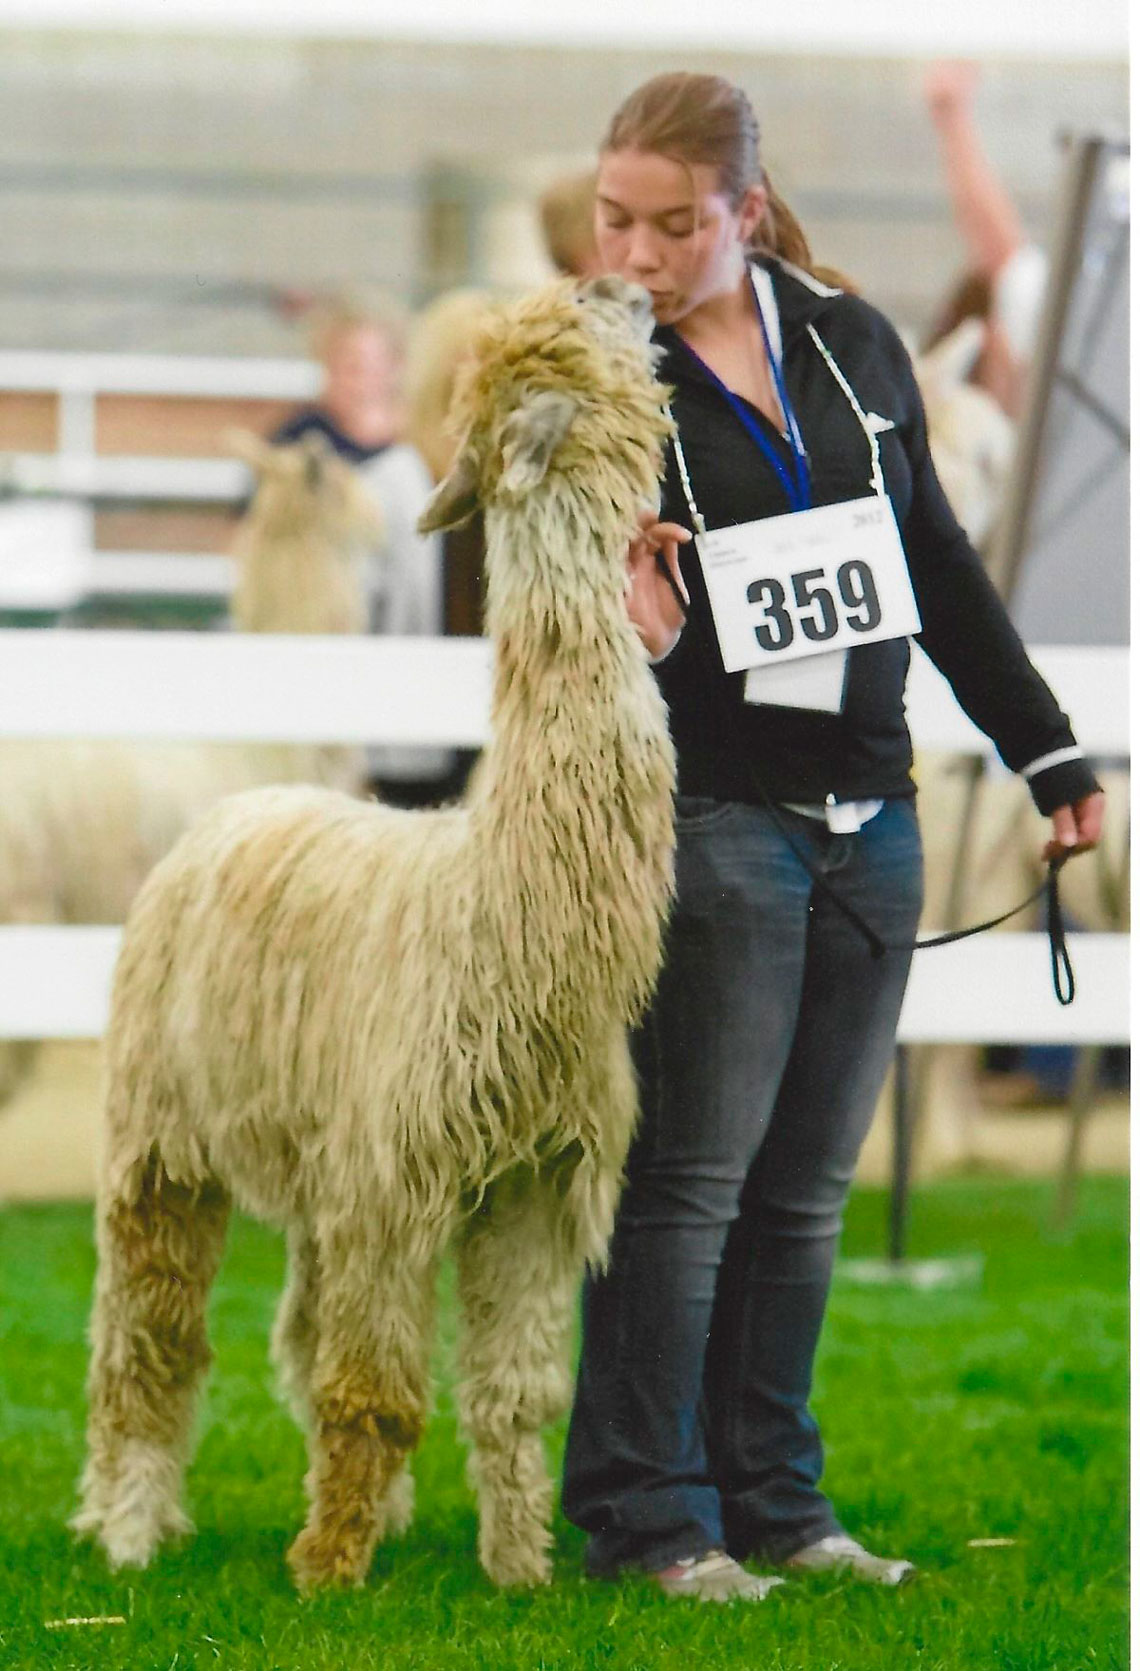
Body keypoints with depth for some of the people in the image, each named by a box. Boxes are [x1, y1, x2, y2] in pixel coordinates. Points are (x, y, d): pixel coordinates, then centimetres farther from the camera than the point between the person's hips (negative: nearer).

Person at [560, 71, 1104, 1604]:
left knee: (808, 1185, 9)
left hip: (869, 822, 5)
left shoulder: (850, 343, 7)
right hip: (714, 824, -5)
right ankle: (647, 1516, 3)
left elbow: (940, 563, 16)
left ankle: (772, 1499, 16)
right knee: (691, 1175, -5)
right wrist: (637, 642, -23)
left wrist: (1048, 753, 16)